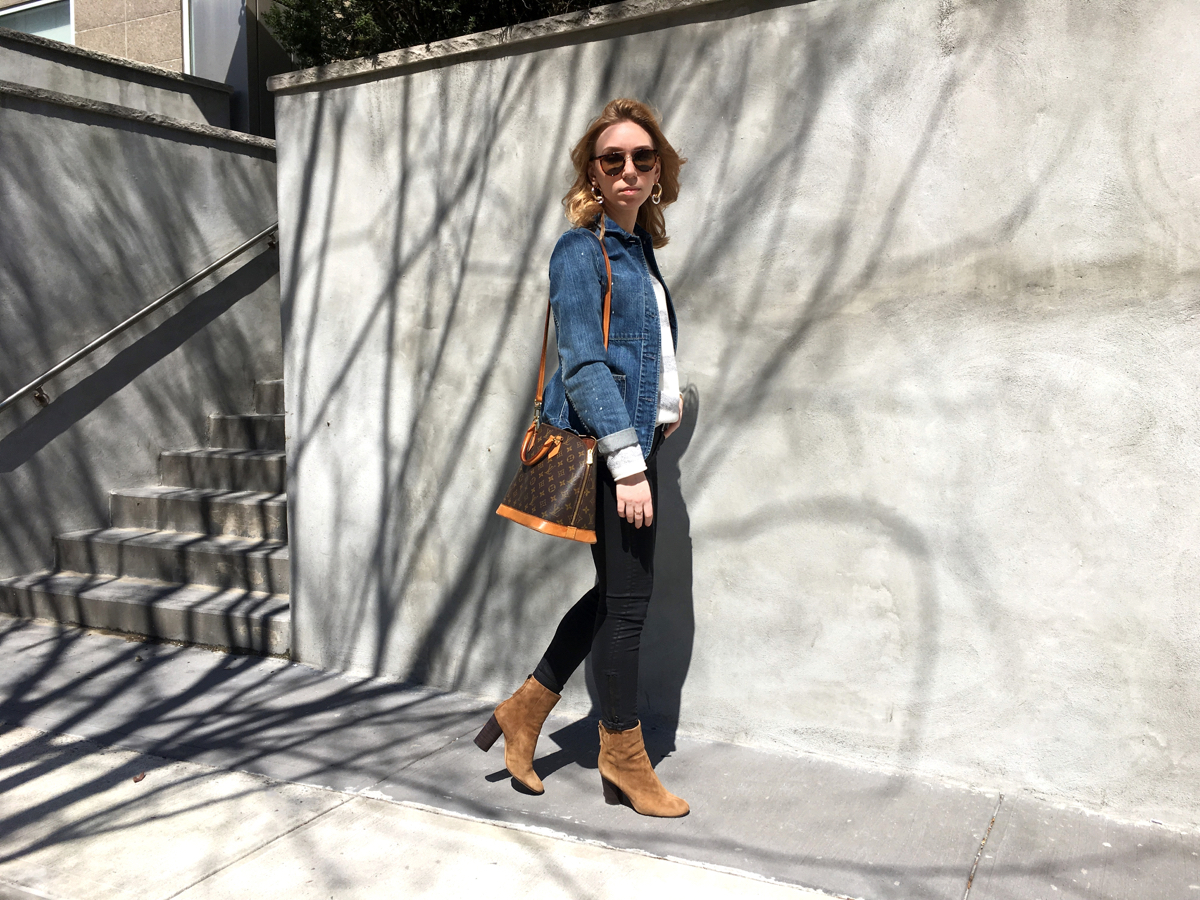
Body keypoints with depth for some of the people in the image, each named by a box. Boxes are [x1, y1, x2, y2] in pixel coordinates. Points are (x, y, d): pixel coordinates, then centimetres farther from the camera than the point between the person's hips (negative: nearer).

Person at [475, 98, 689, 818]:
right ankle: (624, 760, 18)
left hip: (635, 441, 9)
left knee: (617, 594, 13)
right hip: (605, 446, -9)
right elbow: (584, 364, -17)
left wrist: (668, 407, 15)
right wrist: (627, 461, -20)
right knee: (627, 600, 0)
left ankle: (526, 710, 27)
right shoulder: (582, 249, -9)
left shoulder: (638, 247, 17)